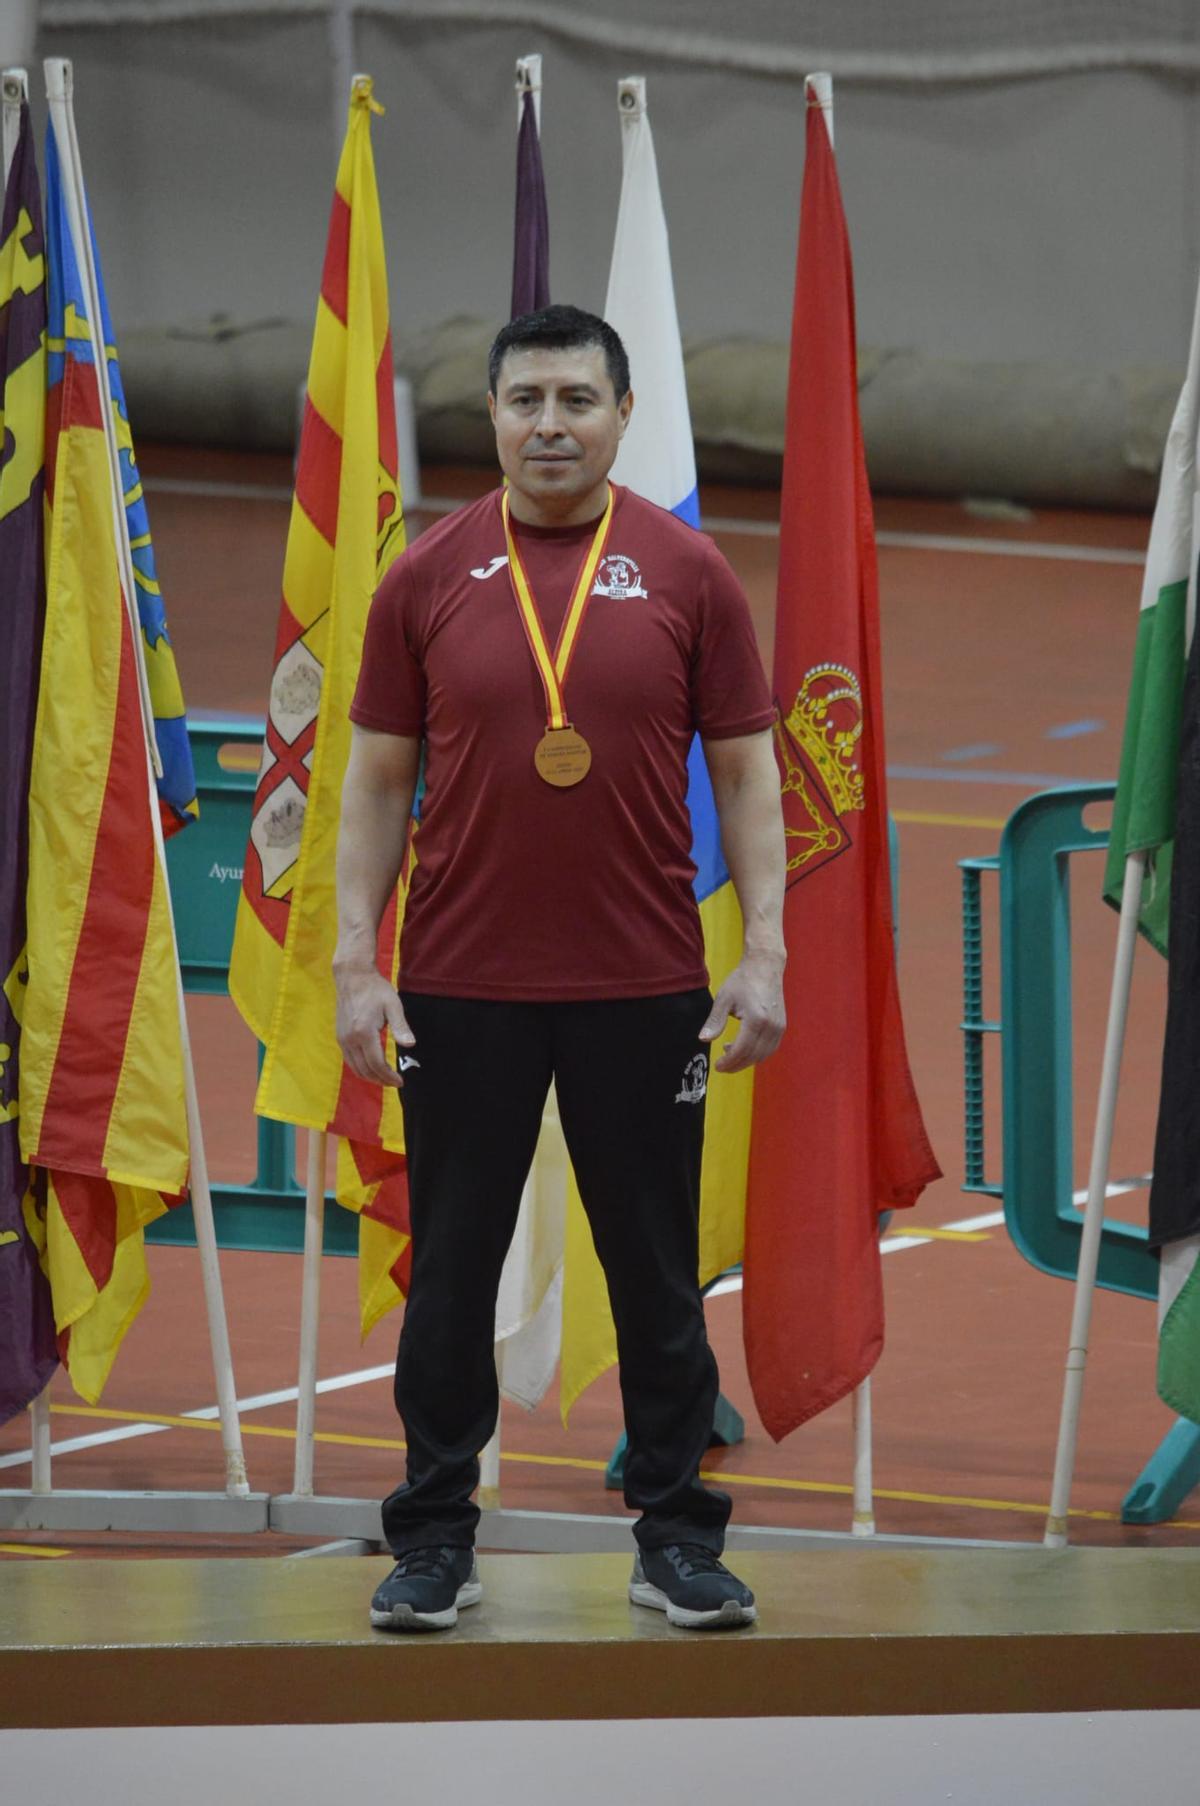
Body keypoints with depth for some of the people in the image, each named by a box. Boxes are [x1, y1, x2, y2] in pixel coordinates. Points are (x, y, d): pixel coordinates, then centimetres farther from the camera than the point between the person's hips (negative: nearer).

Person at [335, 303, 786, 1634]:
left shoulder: (685, 574, 1)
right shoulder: (429, 578, 2)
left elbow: (745, 773, 3)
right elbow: (378, 781, 4)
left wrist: (764, 953, -4)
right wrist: (357, 961, -3)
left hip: (643, 988, 0)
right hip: (462, 987, 0)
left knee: (657, 1273, 6)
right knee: (451, 1272, 6)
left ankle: (676, 1538, 15)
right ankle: (435, 1542, 15)